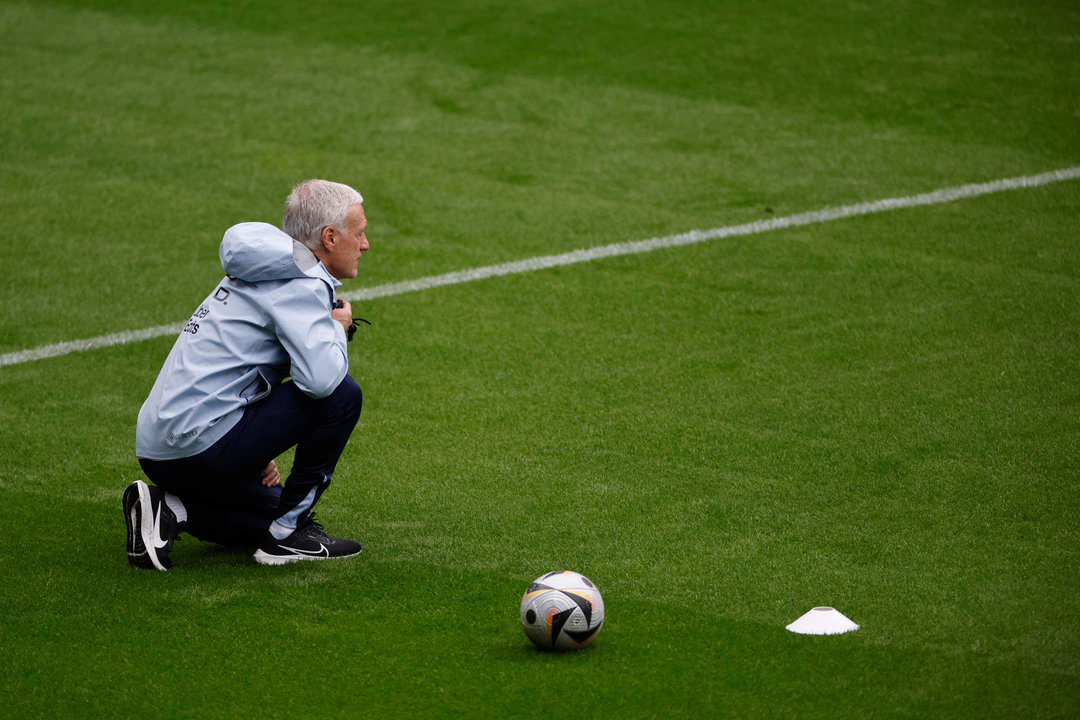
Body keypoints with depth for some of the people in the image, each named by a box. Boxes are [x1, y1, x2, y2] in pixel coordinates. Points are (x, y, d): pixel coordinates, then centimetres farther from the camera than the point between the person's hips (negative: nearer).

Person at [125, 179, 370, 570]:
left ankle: (168, 509, 7)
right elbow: (320, 378, -27)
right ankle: (289, 530, -3)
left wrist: (257, 449, 21)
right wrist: (338, 328, -5)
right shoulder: (299, 285, -12)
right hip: (202, 442, -10)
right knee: (343, 395, -10)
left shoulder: (268, 273, 19)